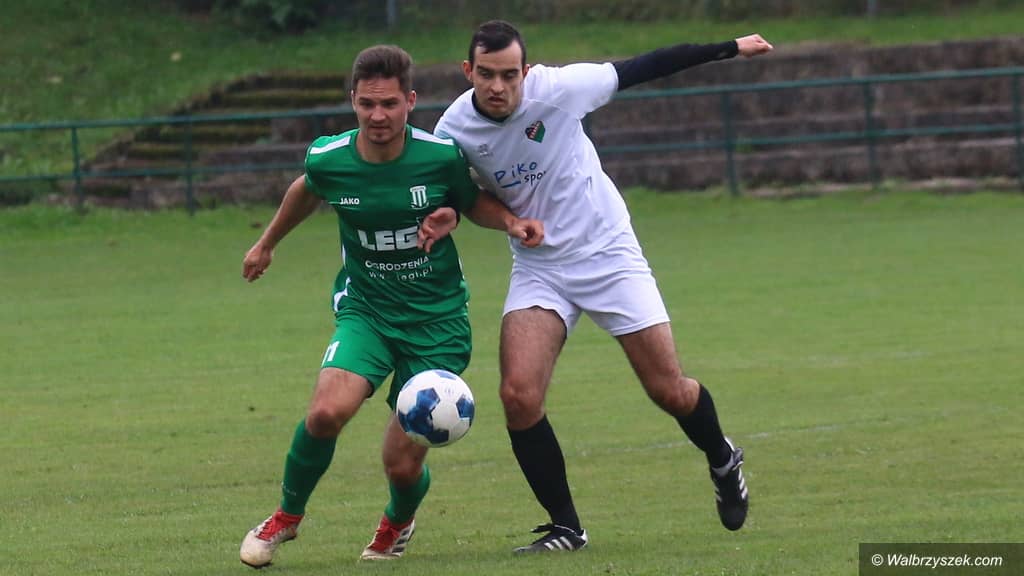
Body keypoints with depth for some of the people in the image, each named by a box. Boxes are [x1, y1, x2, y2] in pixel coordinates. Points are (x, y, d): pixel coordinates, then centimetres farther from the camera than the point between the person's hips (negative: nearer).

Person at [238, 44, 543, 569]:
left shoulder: (441, 156, -13)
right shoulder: (327, 160, -9)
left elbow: (472, 203, 9)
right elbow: (307, 191, 17)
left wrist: (511, 222, -11)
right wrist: (267, 242, 32)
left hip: (437, 319, -1)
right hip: (366, 310, 1)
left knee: (404, 466, -4)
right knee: (326, 411, -28)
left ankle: (397, 524, 36)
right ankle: (287, 516, 1)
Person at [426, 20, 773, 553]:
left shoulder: (557, 88, -20)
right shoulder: (455, 129, -13)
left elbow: (640, 69, -9)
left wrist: (730, 48, -1)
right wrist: (442, 218, -18)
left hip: (608, 253, -2)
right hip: (537, 266, 2)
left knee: (670, 391, 1)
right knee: (518, 394, -18)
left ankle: (723, 463, 35)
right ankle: (565, 528, -3)